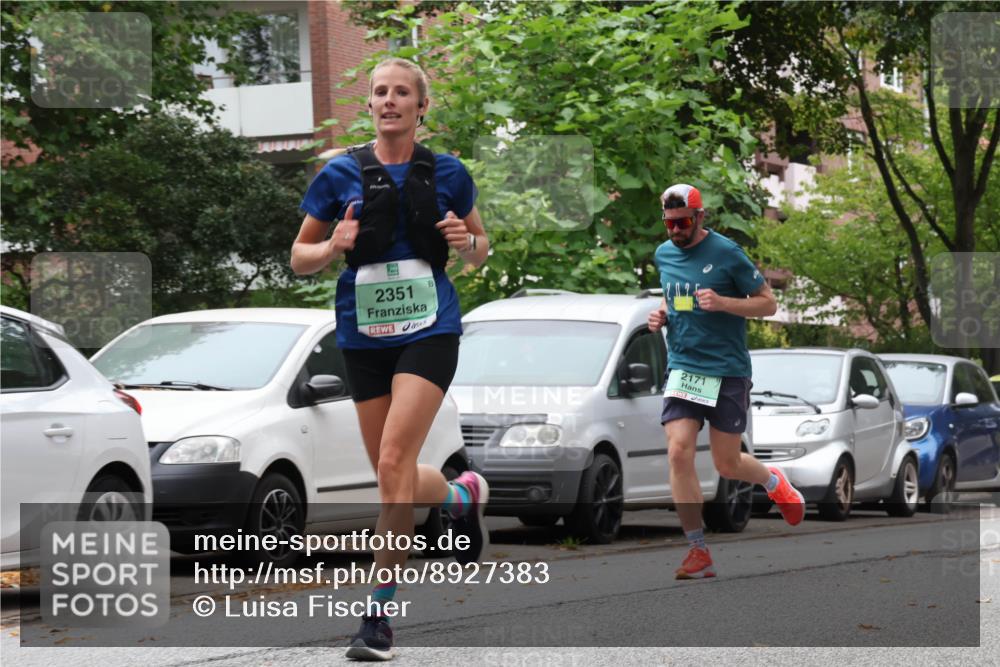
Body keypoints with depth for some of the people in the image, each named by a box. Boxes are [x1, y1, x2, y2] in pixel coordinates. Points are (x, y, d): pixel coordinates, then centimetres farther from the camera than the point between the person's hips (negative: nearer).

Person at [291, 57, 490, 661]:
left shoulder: (448, 174, 4)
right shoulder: (341, 175, 3)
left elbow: (479, 250, 17)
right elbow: (300, 258, 8)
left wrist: (467, 241, -6)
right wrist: (333, 247, -13)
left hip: (430, 330, -3)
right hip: (364, 334, 3)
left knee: (395, 463, -18)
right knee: (394, 475, 6)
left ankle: (381, 612, -14)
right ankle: (464, 495, 41)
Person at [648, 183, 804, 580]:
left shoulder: (726, 253, -8)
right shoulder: (664, 255, 9)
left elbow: (768, 304, -5)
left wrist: (722, 302, -20)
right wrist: (661, 314, 6)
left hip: (727, 370, -4)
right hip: (682, 367, 4)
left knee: (727, 465, 3)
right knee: (679, 452, -13)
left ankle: (773, 482, 39)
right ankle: (698, 553, -8)